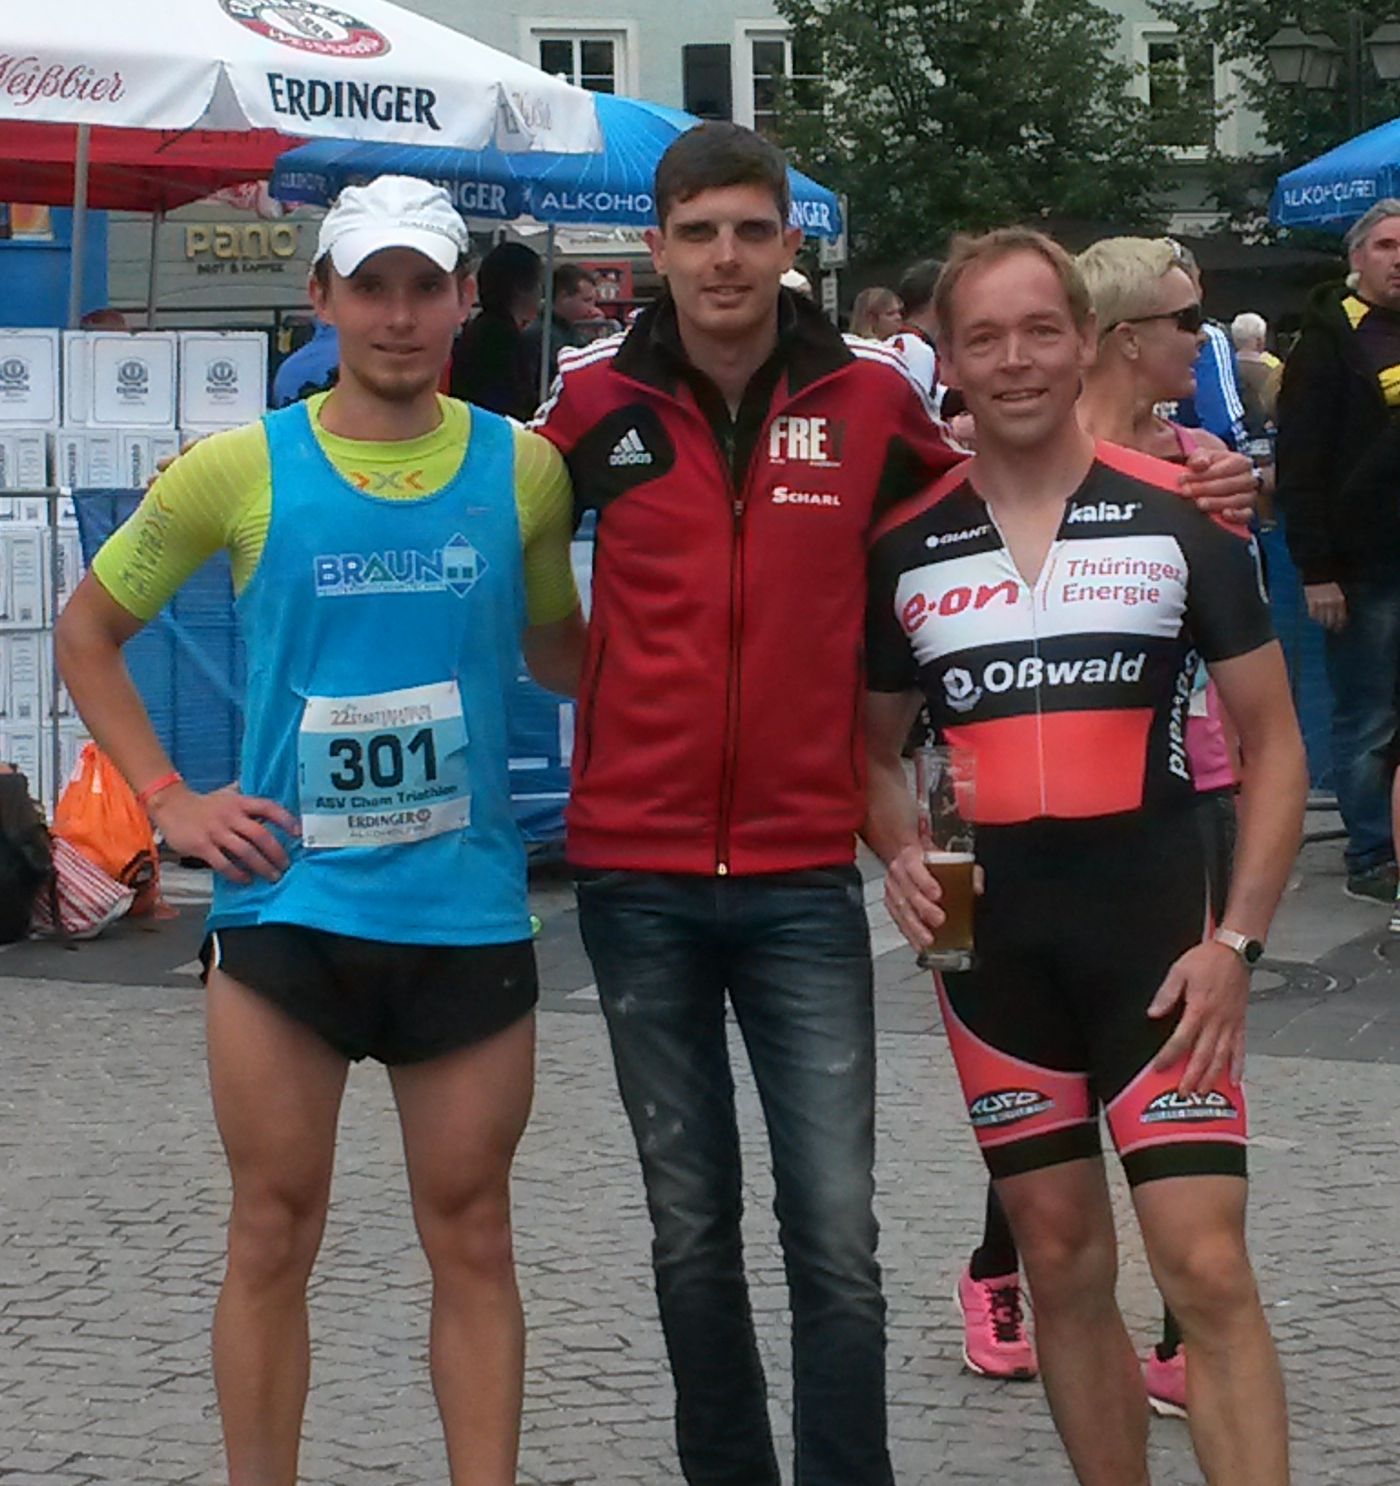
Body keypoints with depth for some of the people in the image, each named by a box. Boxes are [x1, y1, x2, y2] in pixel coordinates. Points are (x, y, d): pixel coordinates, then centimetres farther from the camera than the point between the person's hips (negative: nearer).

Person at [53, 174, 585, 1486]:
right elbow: (87, 635, 9)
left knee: (471, 1241, 8)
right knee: (273, 1237, 5)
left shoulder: (523, 468, 2)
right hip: (286, 906, -1)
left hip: (468, 911, 1)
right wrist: (167, 801, -1)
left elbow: (557, 649, 17)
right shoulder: (241, 470, -1)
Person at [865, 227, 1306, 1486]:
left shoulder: (1180, 516, -3)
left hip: (1156, 934, -3)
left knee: (1208, 1267, -9)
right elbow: (878, 747, 16)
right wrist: (902, 857, -6)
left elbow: (1273, 742, 0)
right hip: (993, 944, 3)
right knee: (1064, 1263, 11)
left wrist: (1239, 937, -10)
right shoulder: (905, 546, 4)